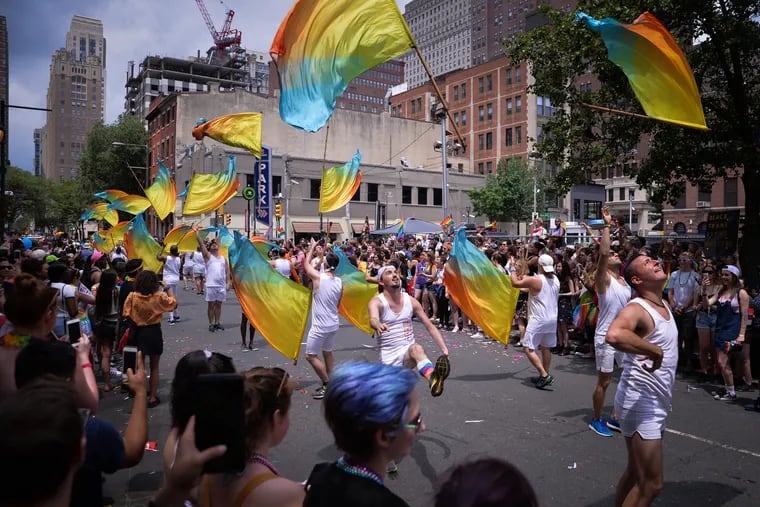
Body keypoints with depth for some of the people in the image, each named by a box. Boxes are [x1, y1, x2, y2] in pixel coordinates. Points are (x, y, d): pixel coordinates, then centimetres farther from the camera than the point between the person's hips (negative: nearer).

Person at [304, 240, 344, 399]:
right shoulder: (339, 282, 0)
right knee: (327, 353, 20)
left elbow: (306, 263, 3)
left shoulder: (318, 277, -16)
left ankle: (327, 385, 3)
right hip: (333, 324, 7)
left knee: (311, 355, 4)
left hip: (320, 325, -7)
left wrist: (312, 247, 16)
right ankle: (328, 384, 26)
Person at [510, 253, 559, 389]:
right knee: (546, 349, 16)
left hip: (538, 320, -8)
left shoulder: (535, 280, -17)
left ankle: (544, 376, -11)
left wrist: (513, 271, 10)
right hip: (552, 319, 8)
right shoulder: (556, 280, 5)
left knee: (529, 349, -3)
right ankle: (544, 376, 23)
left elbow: (515, 283, -12)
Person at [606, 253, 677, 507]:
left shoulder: (664, 304, 9)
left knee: (636, 472, 20)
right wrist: (654, 350, -32)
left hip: (656, 402, 9)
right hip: (640, 401, -9)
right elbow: (614, 335, -44)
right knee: (651, 484, -4)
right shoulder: (636, 308, -20)